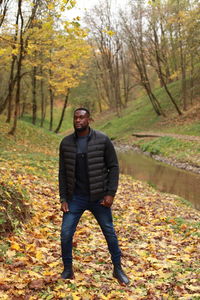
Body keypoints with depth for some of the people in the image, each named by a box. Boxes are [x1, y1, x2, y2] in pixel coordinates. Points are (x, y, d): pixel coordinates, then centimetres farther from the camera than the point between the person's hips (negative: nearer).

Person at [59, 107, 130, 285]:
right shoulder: (66, 143, -1)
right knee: (66, 234, -1)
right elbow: (63, 173, 3)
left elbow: (114, 167, -5)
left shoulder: (103, 140, -9)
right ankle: (68, 270, 20)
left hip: (99, 198, -2)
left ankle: (118, 269, 29)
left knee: (110, 233, 9)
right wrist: (63, 199, -1)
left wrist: (111, 194, -12)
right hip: (76, 198, 2)